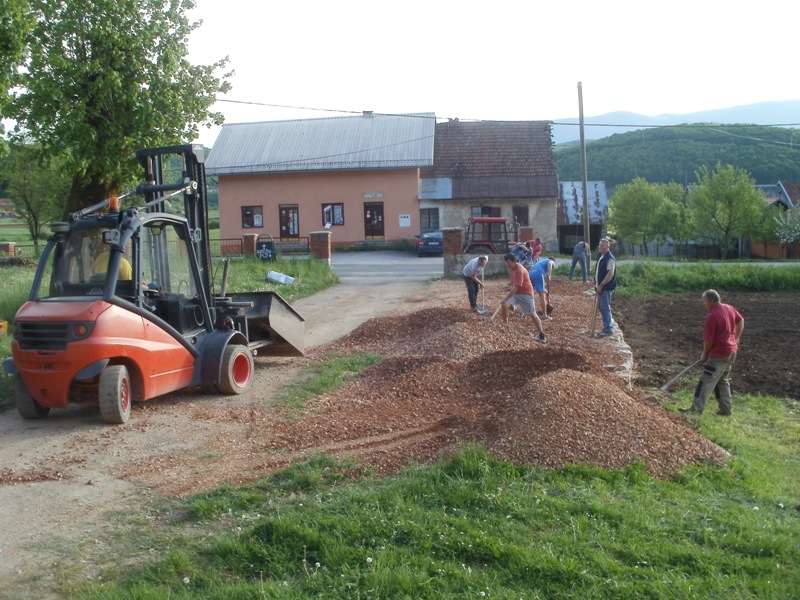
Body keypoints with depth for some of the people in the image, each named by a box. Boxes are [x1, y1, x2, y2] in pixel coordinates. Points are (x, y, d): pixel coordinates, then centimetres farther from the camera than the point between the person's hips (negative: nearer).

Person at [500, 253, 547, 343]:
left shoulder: (520, 271, -26)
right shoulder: (511, 268, 0)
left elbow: (515, 288, -30)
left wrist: (506, 299, -32)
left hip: (526, 293, -7)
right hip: (515, 293, 7)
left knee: (533, 315, -1)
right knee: (505, 305, -19)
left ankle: (542, 334, 14)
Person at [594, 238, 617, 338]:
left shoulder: (610, 258, -16)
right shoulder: (601, 257, 14)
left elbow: (610, 274, -22)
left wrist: (601, 285, -20)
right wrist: (596, 284, 14)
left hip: (606, 287, -10)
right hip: (601, 287, 10)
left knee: (605, 308, -8)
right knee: (601, 308, 13)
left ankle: (608, 329, -3)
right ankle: (606, 327, 21)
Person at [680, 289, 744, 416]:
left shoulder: (712, 316, -22)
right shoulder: (729, 308, 4)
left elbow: (708, 339, -17)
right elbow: (741, 320, 22)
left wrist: (704, 354, -2)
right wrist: (736, 338, 25)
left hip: (719, 354, -9)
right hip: (732, 351, 9)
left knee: (706, 382, -5)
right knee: (723, 381, 19)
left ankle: (696, 409, -4)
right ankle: (726, 409, 22)